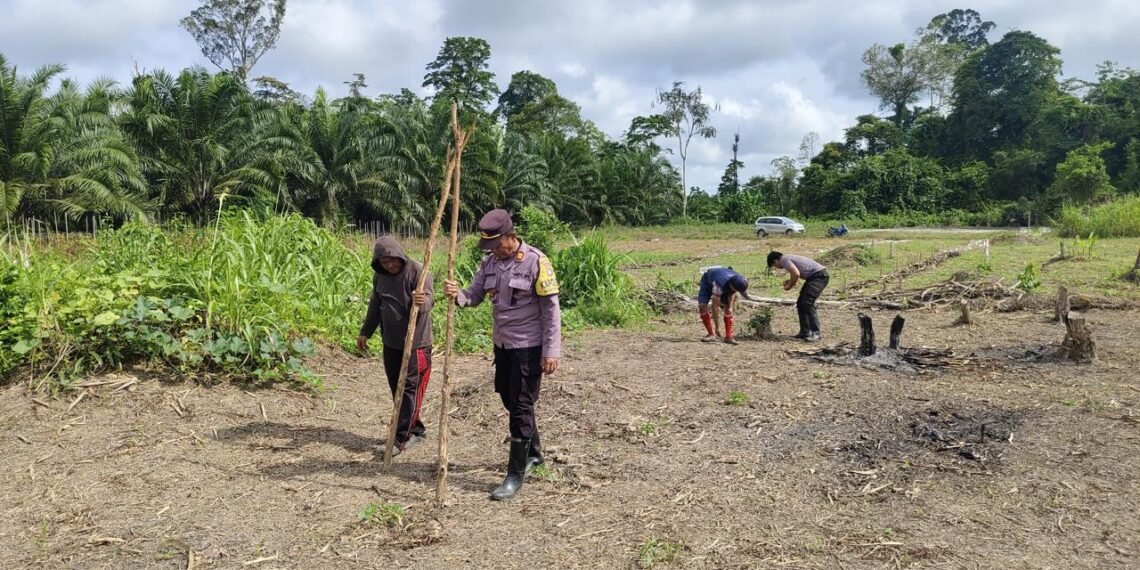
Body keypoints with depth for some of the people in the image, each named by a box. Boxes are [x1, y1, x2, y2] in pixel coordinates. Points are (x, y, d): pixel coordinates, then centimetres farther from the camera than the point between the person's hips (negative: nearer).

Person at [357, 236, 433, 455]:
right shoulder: (379, 275, 7)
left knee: (410, 389, -4)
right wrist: (365, 332, 20)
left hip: (415, 342, -7)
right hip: (391, 342, 7)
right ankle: (415, 430, 24)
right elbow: (375, 306, 18)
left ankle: (401, 438, 0)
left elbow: (428, 301, -21)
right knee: (397, 389, 12)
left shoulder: (417, 271, -14)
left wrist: (422, 302, -45)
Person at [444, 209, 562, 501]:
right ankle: (533, 452, 39)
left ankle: (516, 474, 7)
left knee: (521, 406, -4)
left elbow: (551, 309, -15)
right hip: (502, 344, 7)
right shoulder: (490, 262, 4)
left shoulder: (535, 261, -16)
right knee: (509, 400, 18)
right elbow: (474, 295, 5)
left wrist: (551, 351, -16)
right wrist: (457, 295, -19)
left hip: (528, 346, -7)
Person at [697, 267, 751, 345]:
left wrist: (730, 307, -20)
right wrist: (717, 328, -36)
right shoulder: (719, 285, -46)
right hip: (708, 282, -4)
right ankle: (711, 334, -11)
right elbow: (715, 306, -40)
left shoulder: (738, 281, -30)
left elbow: (732, 293, -7)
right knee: (702, 306, -20)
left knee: (728, 309, -11)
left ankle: (728, 337, -9)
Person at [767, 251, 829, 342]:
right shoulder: (788, 258, 20)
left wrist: (790, 286, -7)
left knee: (807, 303, -17)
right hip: (814, 276, 10)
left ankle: (816, 333, -16)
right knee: (801, 303, 11)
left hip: (820, 275, -10)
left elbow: (796, 274, -23)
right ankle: (805, 332, 15)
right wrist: (789, 281, 11)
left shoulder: (784, 260, -10)